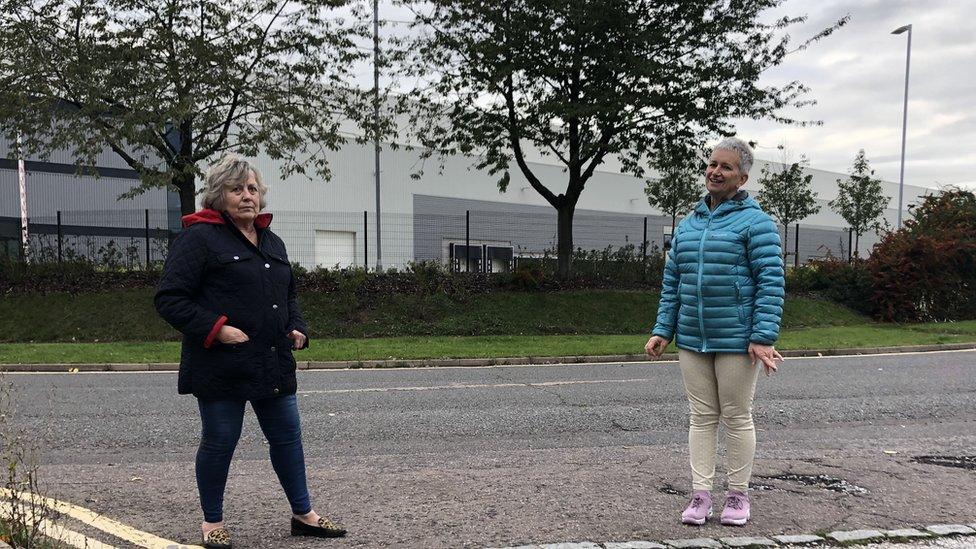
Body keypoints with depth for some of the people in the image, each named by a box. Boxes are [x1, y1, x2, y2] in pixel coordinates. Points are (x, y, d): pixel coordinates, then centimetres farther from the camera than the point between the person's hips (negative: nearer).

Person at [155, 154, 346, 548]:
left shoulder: (273, 242, 15)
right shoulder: (200, 238, -8)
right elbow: (169, 298, -12)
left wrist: (296, 328, 9)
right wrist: (216, 329, -20)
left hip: (273, 363, 7)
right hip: (222, 364, -7)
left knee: (287, 437, 12)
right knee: (219, 442, 6)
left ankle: (303, 514, 27)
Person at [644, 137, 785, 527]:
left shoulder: (755, 222, -5)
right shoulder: (688, 224, 12)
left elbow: (771, 283, -11)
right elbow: (671, 283, 13)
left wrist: (763, 338, -18)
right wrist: (662, 332, 6)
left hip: (737, 341, -5)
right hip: (692, 340, 5)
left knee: (737, 417, 7)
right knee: (701, 417, 9)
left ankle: (738, 495, 21)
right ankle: (700, 495, 18)